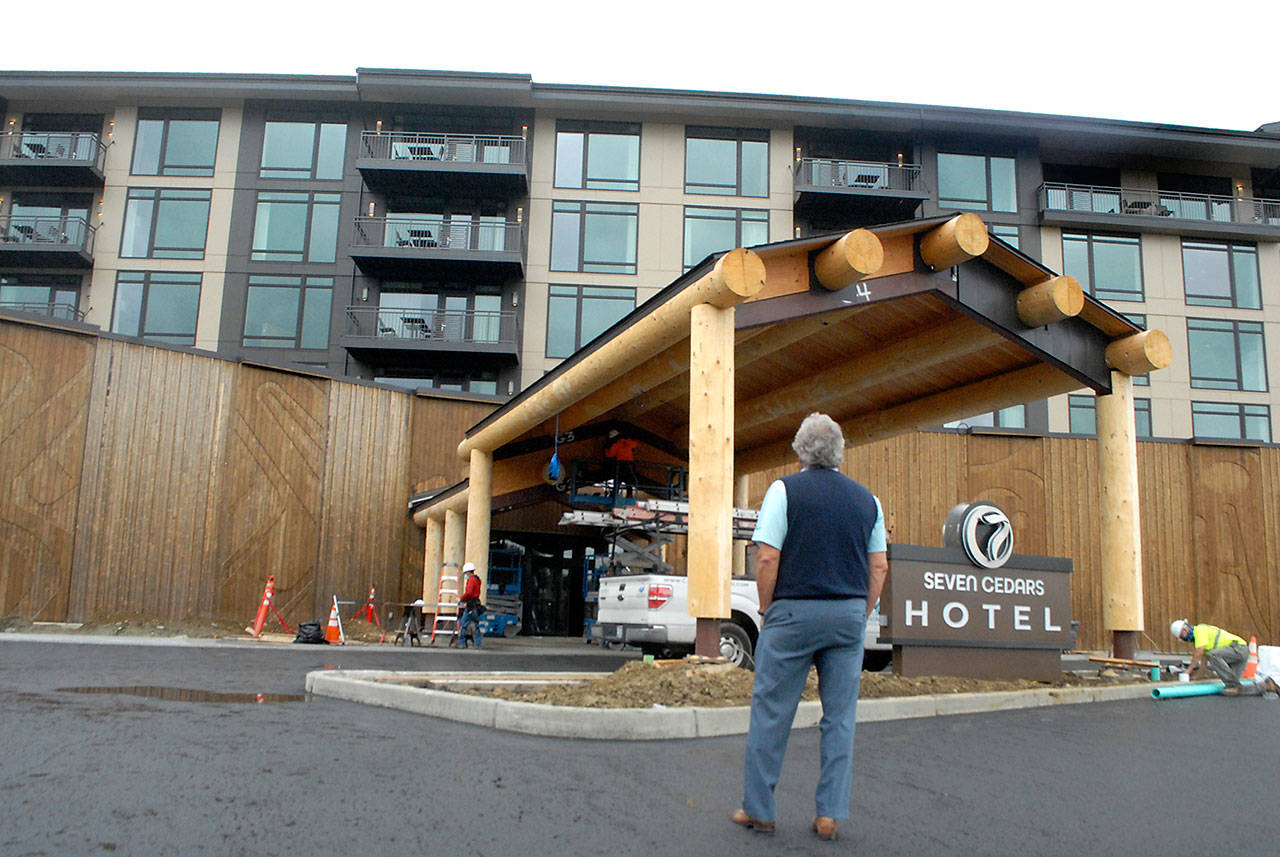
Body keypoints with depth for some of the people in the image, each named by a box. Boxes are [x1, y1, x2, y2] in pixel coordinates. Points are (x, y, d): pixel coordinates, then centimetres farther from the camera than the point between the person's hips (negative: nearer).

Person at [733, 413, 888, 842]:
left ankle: (759, 810, 12)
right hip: (849, 614, 4)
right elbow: (879, 567, 9)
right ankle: (829, 814, 12)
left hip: (794, 612, -4)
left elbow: (767, 558, -11)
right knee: (840, 718, 9)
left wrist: (767, 610, 0)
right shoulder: (866, 499, 9)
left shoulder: (785, 490, -4)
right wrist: (859, 617, 15)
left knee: (771, 714, 5)